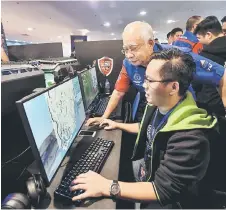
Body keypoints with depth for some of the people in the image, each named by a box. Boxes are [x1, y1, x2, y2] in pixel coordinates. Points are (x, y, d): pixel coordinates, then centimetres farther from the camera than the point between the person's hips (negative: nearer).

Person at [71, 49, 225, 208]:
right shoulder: (158, 106, -11)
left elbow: (163, 190, -34)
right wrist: (118, 125, 15)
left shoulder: (190, 137, -37)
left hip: (169, 199, -6)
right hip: (149, 169, 7)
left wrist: (106, 186, -38)